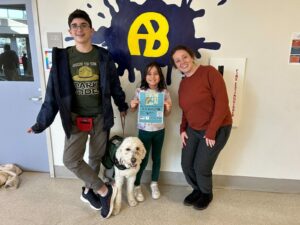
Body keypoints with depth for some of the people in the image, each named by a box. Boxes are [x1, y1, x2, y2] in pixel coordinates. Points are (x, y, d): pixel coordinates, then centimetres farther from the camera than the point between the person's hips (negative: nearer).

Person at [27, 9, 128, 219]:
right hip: (76, 118, 0)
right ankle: (105, 190, 11)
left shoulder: (103, 56, -4)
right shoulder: (62, 57, -3)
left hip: (100, 117, 0)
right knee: (70, 159, -7)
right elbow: (54, 92, -2)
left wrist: (122, 106, 18)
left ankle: (88, 190, 36)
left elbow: (114, 85, 7)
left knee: (96, 158, 12)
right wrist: (42, 122, -3)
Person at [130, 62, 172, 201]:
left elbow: (166, 114, 3)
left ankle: (154, 184, 37)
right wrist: (132, 106, -18)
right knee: (143, 159, 4)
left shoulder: (164, 92, -5)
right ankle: (137, 185, 27)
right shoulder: (140, 91, -8)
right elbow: (133, 110, 4)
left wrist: (168, 108, -18)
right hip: (144, 130, -2)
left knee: (156, 157, 15)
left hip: (159, 130, 2)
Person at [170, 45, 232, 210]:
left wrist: (211, 132, -21)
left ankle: (207, 194, 30)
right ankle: (197, 190, 37)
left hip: (217, 128, -6)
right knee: (186, 164, 6)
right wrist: (183, 129, 1)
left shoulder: (209, 72, -15)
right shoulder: (183, 84, 6)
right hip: (193, 129, 7)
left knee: (202, 167, -3)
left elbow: (222, 102, -20)